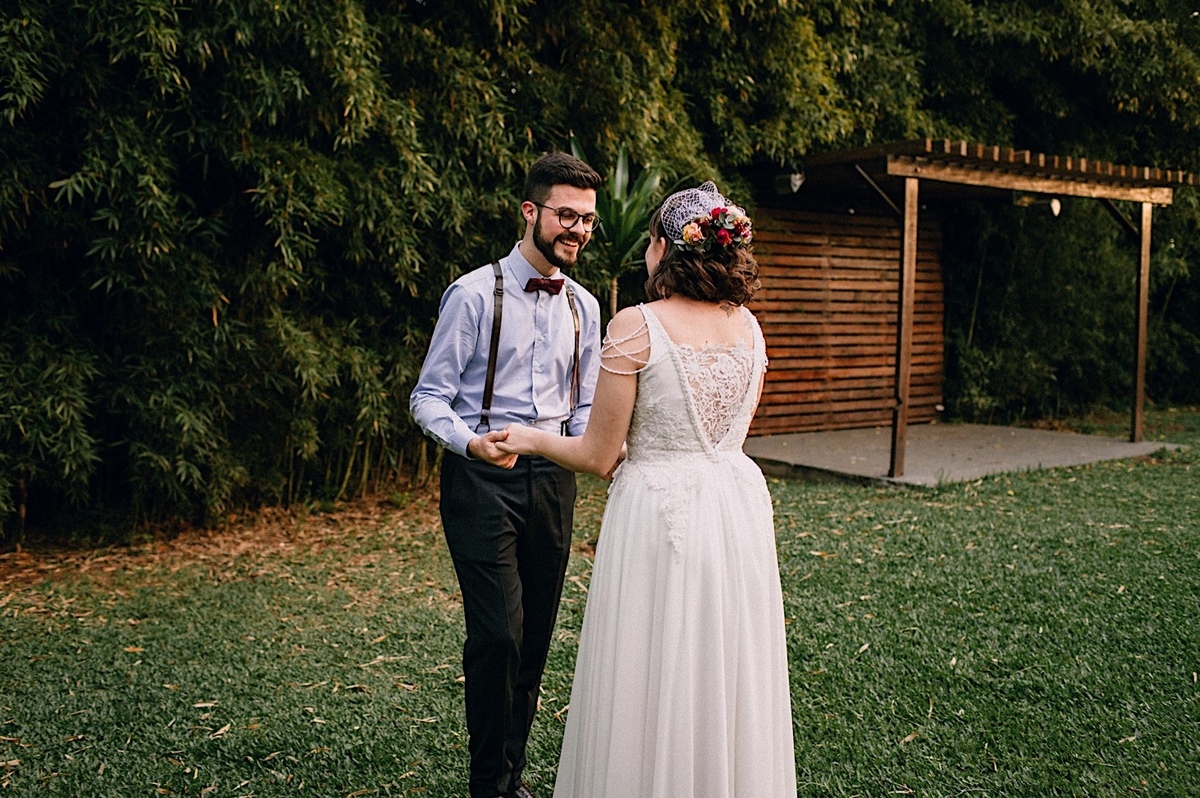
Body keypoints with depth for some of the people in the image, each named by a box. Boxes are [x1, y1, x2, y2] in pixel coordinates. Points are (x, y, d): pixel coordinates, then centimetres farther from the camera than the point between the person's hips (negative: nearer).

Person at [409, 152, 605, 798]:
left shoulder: (584, 307, 9)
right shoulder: (474, 294, -8)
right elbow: (429, 397, -7)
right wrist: (470, 441, -27)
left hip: (552, 478, 5)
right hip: (483, 479, -5)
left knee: (536, 635, 11)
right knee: (498, 633, -10)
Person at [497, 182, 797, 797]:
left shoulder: (636, 326, -13)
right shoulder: (748, 326, 4)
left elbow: (597, 456, -9)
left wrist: (529, 439, 9)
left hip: (660, 510, -6)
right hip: (739, 507, 6)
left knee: (652, 684, 8)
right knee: (726, 678, 18)